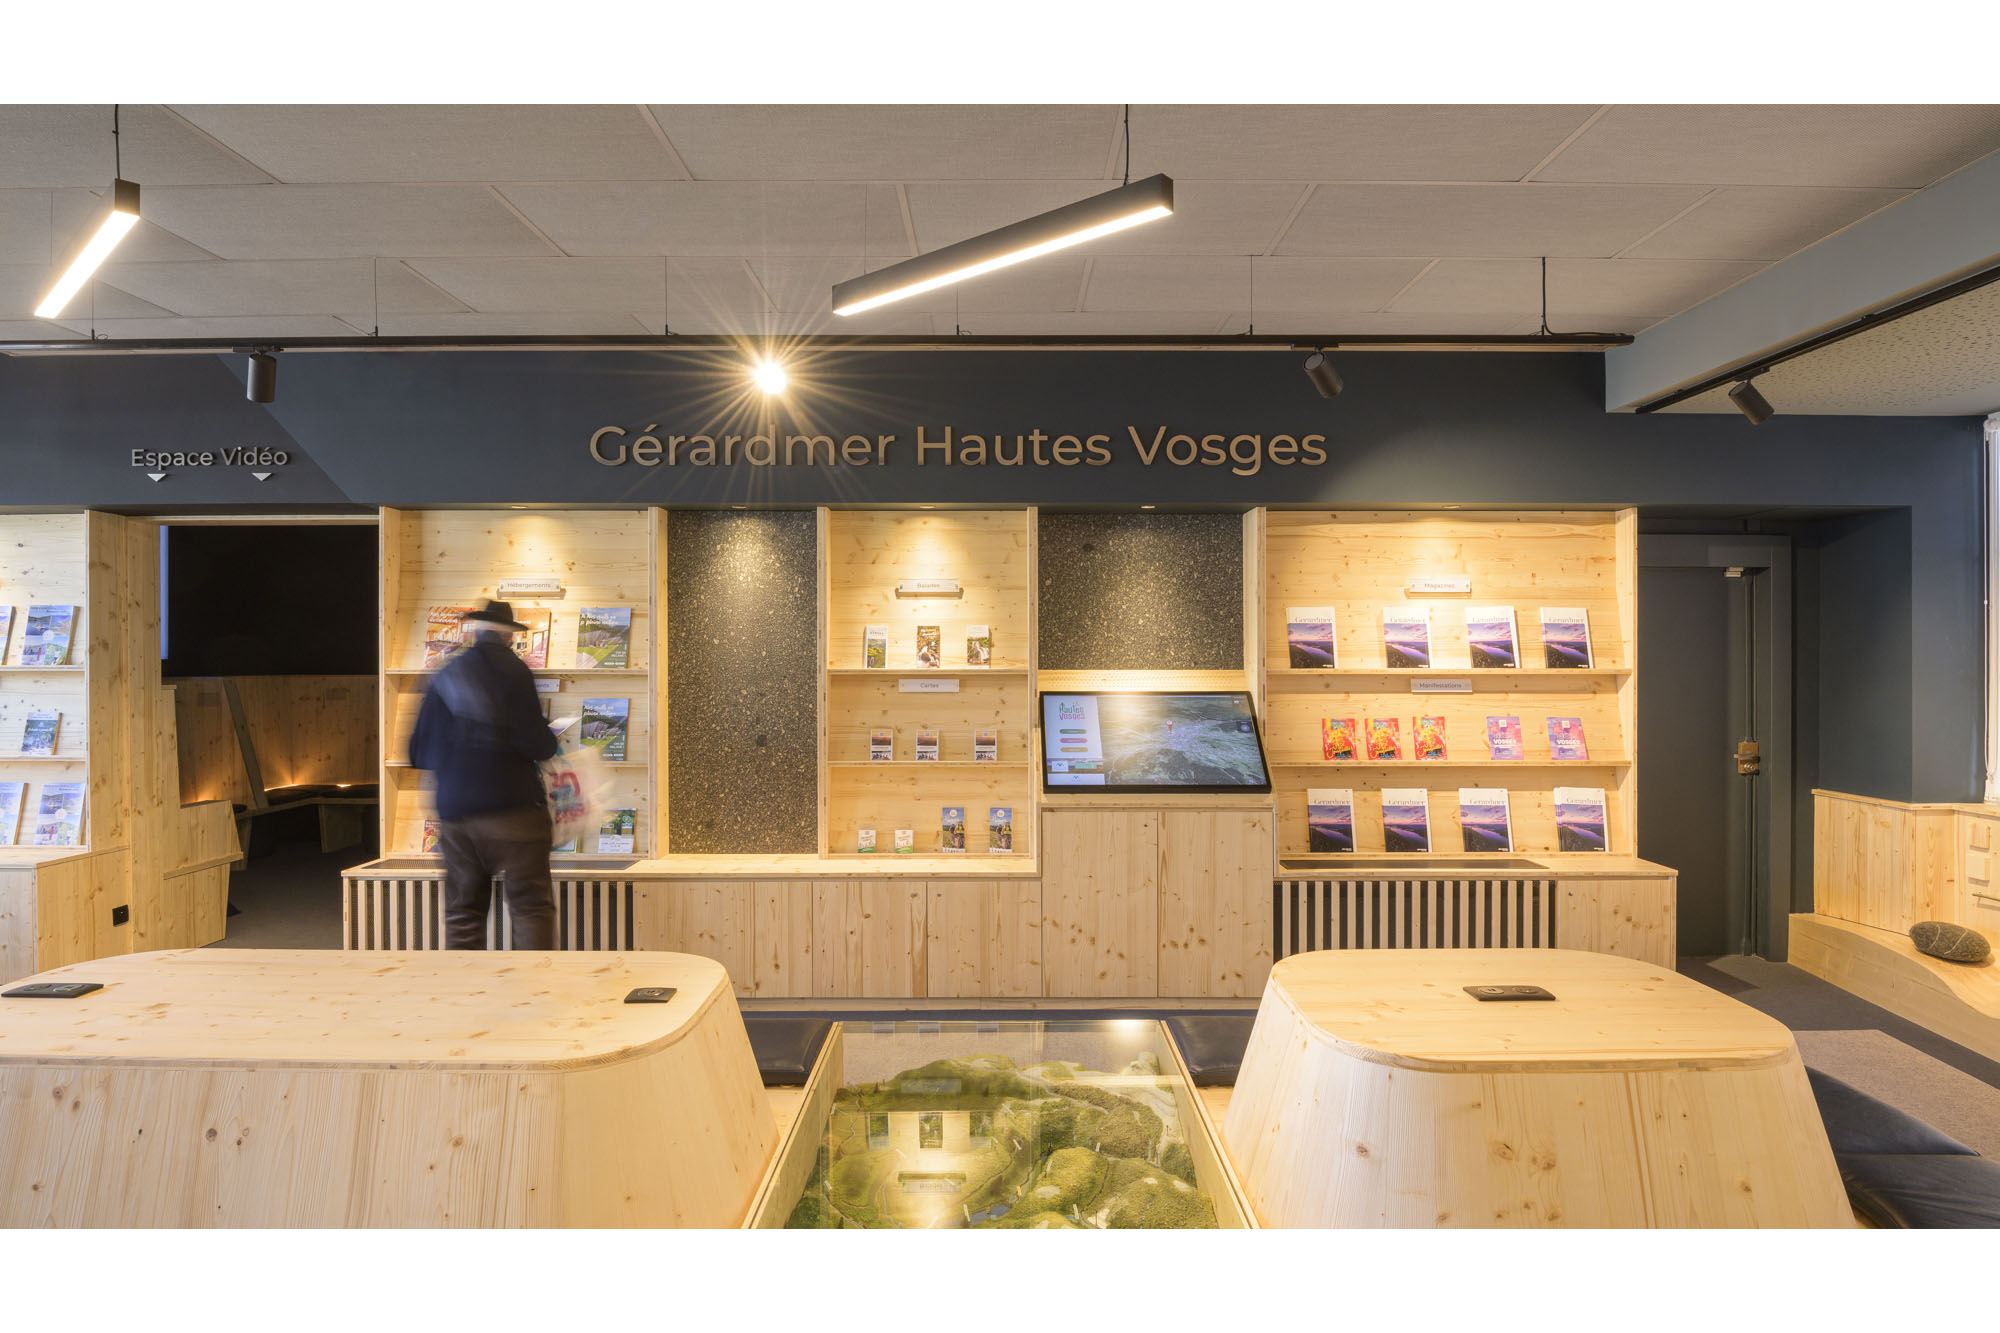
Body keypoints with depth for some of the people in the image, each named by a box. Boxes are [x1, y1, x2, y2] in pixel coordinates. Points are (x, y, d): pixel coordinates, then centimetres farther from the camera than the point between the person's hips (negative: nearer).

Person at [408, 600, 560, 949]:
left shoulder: (445, 675, 10)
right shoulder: (512, 669, -6)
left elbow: (420, 755, 12)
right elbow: (534, 743, -15)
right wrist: (551, 741, 7)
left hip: (455, 811, 5)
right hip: (511, 806, -5)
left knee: (463, 911, 13)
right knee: (531, 906, -1)